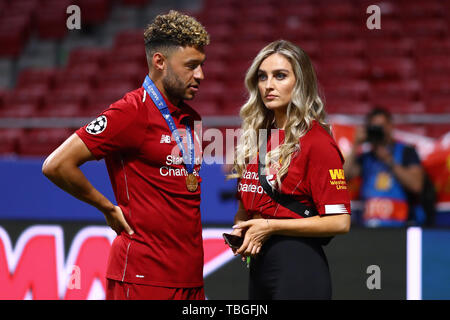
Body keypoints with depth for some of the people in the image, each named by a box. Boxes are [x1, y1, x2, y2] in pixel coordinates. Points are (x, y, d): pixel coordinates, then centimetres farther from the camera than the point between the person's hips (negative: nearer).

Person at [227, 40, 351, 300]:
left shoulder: (316, 141, -11)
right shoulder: (257, 136, 11)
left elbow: (339, 221, -16)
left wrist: (270, 227, -14)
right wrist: (240, 229, 1)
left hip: (298, 266, -7)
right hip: (259, 265, 7)